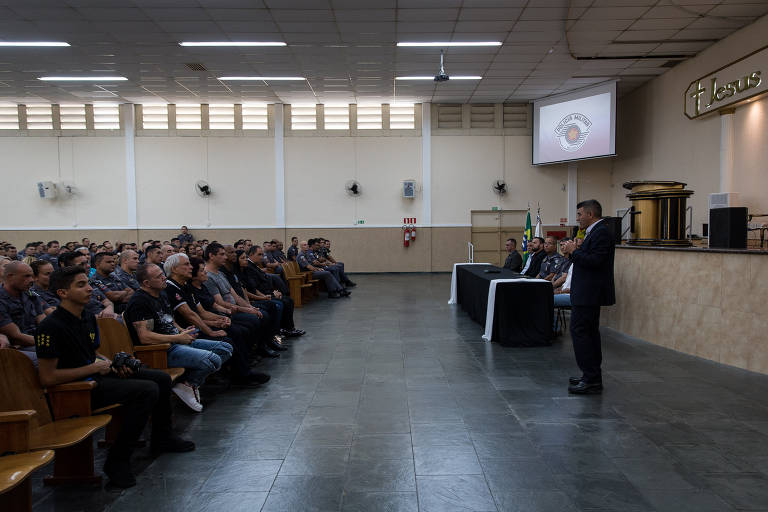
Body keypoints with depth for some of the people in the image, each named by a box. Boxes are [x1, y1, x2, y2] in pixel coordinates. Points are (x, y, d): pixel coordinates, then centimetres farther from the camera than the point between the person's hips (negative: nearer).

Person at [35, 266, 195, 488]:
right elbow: (47, 377, -21)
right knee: (148, 390, -26)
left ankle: (162, 437, 29)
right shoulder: (52, 326, -18)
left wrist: (112, 364, 3)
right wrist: (93, 368, -18)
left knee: (162, 378, 9)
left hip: (97, 377, 10)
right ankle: (117, 461, -15)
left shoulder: (88, 318, 11)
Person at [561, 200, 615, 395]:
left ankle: (591, 379, -7)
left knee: (579, 330, -10)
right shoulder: (595, 231, 17)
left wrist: (574, 251, -15)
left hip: (589, 293, -11)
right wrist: (574, 252, 7)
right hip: (589, 292, 11)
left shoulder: (601, 232, -16)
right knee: (589, 332, 15)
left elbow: (595, 261, -25)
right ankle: (592, 377, 24)